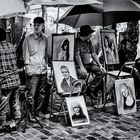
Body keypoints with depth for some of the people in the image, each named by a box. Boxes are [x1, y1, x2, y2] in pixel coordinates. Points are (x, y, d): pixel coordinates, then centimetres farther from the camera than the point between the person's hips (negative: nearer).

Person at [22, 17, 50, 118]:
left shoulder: (45, 39, 11)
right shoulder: (28, 39, -1)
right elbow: (26, 55, -4)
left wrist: (46, 64, 10)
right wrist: (28, 69, -10)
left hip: (43, 70, 5)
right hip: (33, 70, -4)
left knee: (42, 93, 8)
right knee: (31, 94, -5)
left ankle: (37, 111, 21)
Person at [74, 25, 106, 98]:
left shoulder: (88, 42, 15)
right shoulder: (77, 41, -6)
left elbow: (94, 54, 13)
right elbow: (77, 55, -17)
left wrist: (100, 65, 1)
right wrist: (81, 67, -29)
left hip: (89, 64, 7)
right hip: (79, 64, -7)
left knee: (102, 72, -12)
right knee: (83, 74, -37)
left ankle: (91, 89, 0)